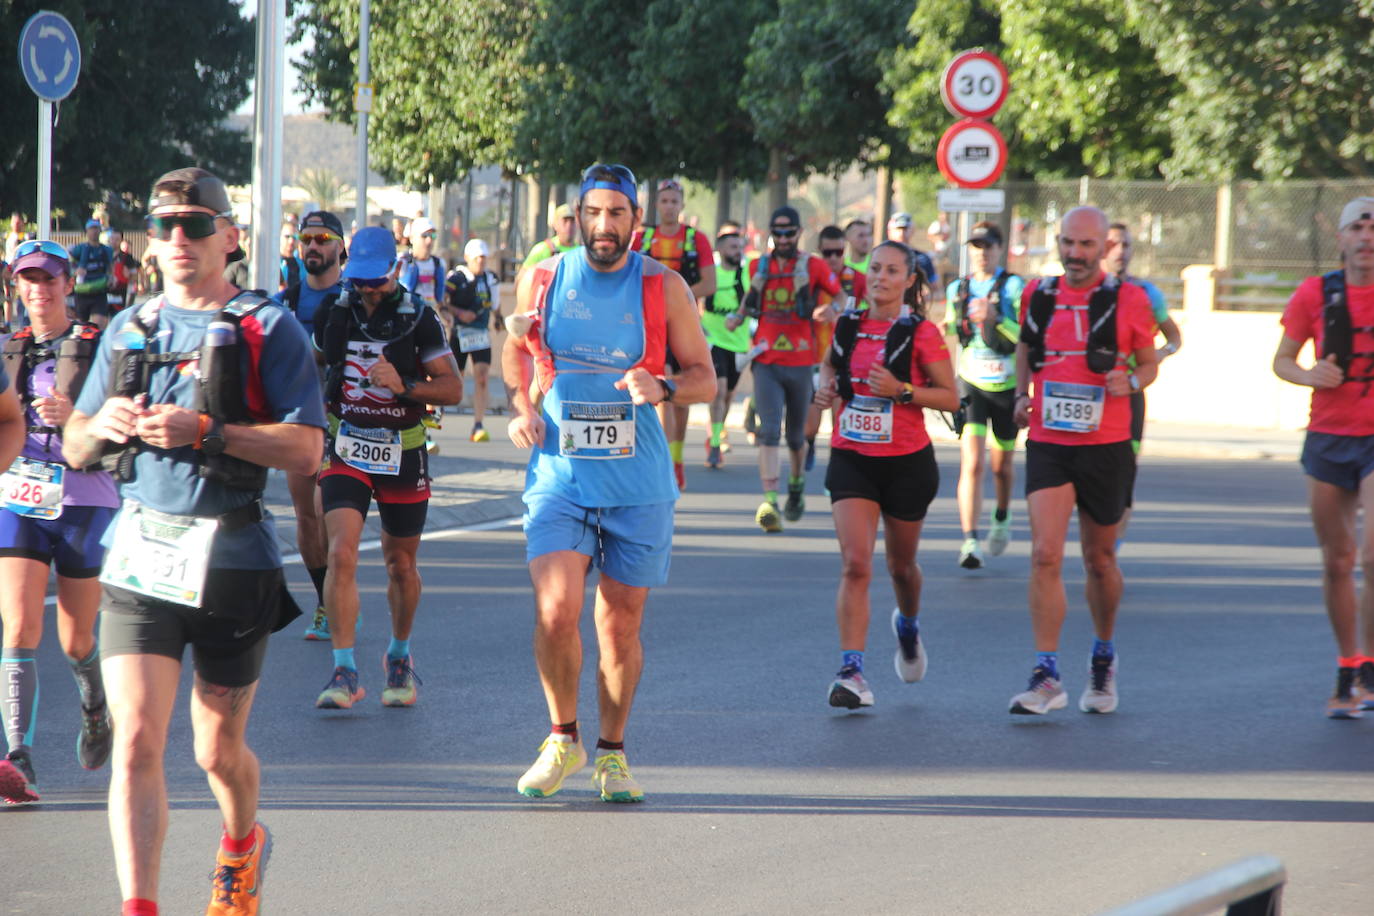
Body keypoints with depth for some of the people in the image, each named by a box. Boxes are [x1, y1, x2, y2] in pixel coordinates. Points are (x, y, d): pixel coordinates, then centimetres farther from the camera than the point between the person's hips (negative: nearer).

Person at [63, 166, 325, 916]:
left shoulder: (268, 330, -1)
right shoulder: (128, 330, 12)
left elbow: (305, 448, -11)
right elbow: (73, 448, 16)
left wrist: (205, 431, -21)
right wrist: (102, 426, -7)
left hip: (232, 561, -2)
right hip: (140, 560, 2)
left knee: (218, 752, 11)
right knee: (135, 741, -12)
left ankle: (243, 844, 42)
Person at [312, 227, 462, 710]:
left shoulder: (419, 318, -7)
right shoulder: (334, 313, 2)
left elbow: (452, 389, -7)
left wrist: (404, 386, -23)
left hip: (403, 453, -1)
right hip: (345, 449, 1)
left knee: (401, 566, 11)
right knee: (341, 554, -16)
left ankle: (399, 657, 34)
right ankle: (344, 671, -15)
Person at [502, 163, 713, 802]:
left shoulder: (664, 287, -1)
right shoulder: (541, 280, 2)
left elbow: (705, 377, 5)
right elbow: (516, 351, 20)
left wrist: (662, 388, -16)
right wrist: (521, 407, 2)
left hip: (637, 485, 0)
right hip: (558, 477, 0)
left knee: (621, 624, 5)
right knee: (556, 612, -15)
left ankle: (611, 751, 24)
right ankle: (563, 738, 8)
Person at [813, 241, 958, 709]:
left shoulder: (920, 333, -8)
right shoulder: (848, 325, 4)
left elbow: (950, 397, -7)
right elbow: (831, 360, 25)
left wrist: (902, 390, -20)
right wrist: (826, 386, 4)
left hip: (907, 461, -2)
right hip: (851, 458, 2)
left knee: (901, 564, 16)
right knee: (855, 565, -14)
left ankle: (908, 625, 50)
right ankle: (852, 671, -17)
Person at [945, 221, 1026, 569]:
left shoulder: (1014, 287, -8)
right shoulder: (957, 289, 5)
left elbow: (1030, 338, -17)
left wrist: (997, 319, -29)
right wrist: (947, 327, 5)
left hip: (1007, 387, -1)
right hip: (972, 384, 1)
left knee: (1001, 465, 16)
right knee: (972, 464, -15)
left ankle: (1002, 520, 45)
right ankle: (969, 541, -21)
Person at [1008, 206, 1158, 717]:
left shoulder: (1127, 300, -3)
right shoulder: (1037, 296, 5)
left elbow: (1149, 362, 8)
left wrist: (1131, 381, -14)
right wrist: (1022, 394, 8)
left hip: (1105, 447, -1)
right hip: (1047, 445, 1)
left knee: (1099, 560, 12)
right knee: (1045, 555, -14)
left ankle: (1104, 657, 35)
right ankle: (1046, 676, -14)